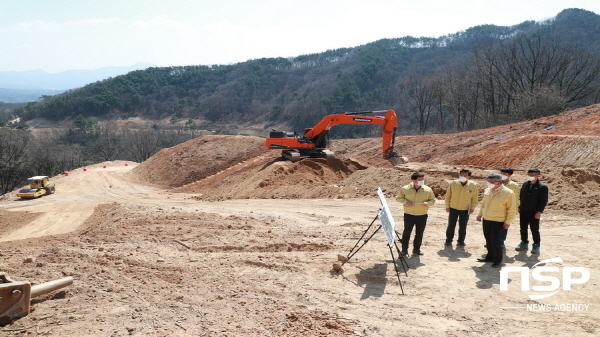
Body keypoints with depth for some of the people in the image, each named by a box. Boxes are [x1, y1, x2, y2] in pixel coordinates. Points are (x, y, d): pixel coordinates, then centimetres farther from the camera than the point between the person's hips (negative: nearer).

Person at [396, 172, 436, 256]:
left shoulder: (428, 190, -2)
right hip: (409, 215, -2)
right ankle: (404, 249, 18)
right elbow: (398, 198, 4)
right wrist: (405, 202, -15)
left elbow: (433, 200, 9)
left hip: (422, 215, 2)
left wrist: (427, 203, -14)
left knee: (419, 233, 10)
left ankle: (416, 249, 25)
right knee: (406, 232, 5)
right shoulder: (405, 188, -6)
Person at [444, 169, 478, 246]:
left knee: (463, 227, 9)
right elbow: (448, 196, -2)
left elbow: (474, 198, 0)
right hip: (453, 208, 0)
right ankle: (448, 240, 23)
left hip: (465, 209, 0)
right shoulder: (452, 184, -13)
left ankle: (461, 241, 26)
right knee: (451, 225, 8)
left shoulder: (473, 185, -12)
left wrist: (472, 208, -3)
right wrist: (447, 206, -1)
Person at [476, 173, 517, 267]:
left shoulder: (508, 193, -15)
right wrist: (480, 214, 19)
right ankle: (490, 257, 30)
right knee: (488, 240, 14)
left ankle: (497, 260, 10)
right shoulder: (487, 190, 4)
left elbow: (512, 209, -10)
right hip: (486, 220, 6)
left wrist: (508, 222, -11)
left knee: (495, 241, -6)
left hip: (498, 222, -6)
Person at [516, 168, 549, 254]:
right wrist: (519, 207, 11)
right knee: (523, 228, 13)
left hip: (534, 213, -6)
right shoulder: (525, 184, 10)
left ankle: (536, 245, 13)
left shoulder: (542, 187, -9)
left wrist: (539, 212, -16)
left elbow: (544, 201, -11)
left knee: (534, 229, 1)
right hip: (523, 211, 6)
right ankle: (524, 243, 27)